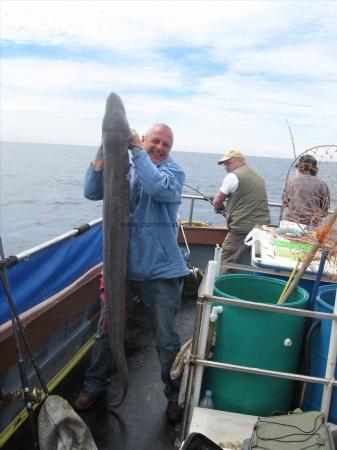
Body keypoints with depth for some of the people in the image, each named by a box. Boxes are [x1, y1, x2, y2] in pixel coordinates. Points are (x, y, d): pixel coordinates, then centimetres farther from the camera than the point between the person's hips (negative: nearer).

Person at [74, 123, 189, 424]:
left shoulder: (173, 170, -2)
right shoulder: (123, 168, 6)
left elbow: (160, 188, -24)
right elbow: (92, 192, -6)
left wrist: (136, 149, -21)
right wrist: (102, 154, -17)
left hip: (160, 270, -3)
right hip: (121, 265, 3)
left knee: (167, 339, 8)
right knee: (106, 330, 15)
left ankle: (175, 395, 30)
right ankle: (95, 385, 38)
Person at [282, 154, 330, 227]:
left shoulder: (291, 180, 0)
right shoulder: (322, 184, -2)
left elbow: (285, 202, 9)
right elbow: (324, 211, 4)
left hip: (291, 221, 1)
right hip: (311, 225, -1)